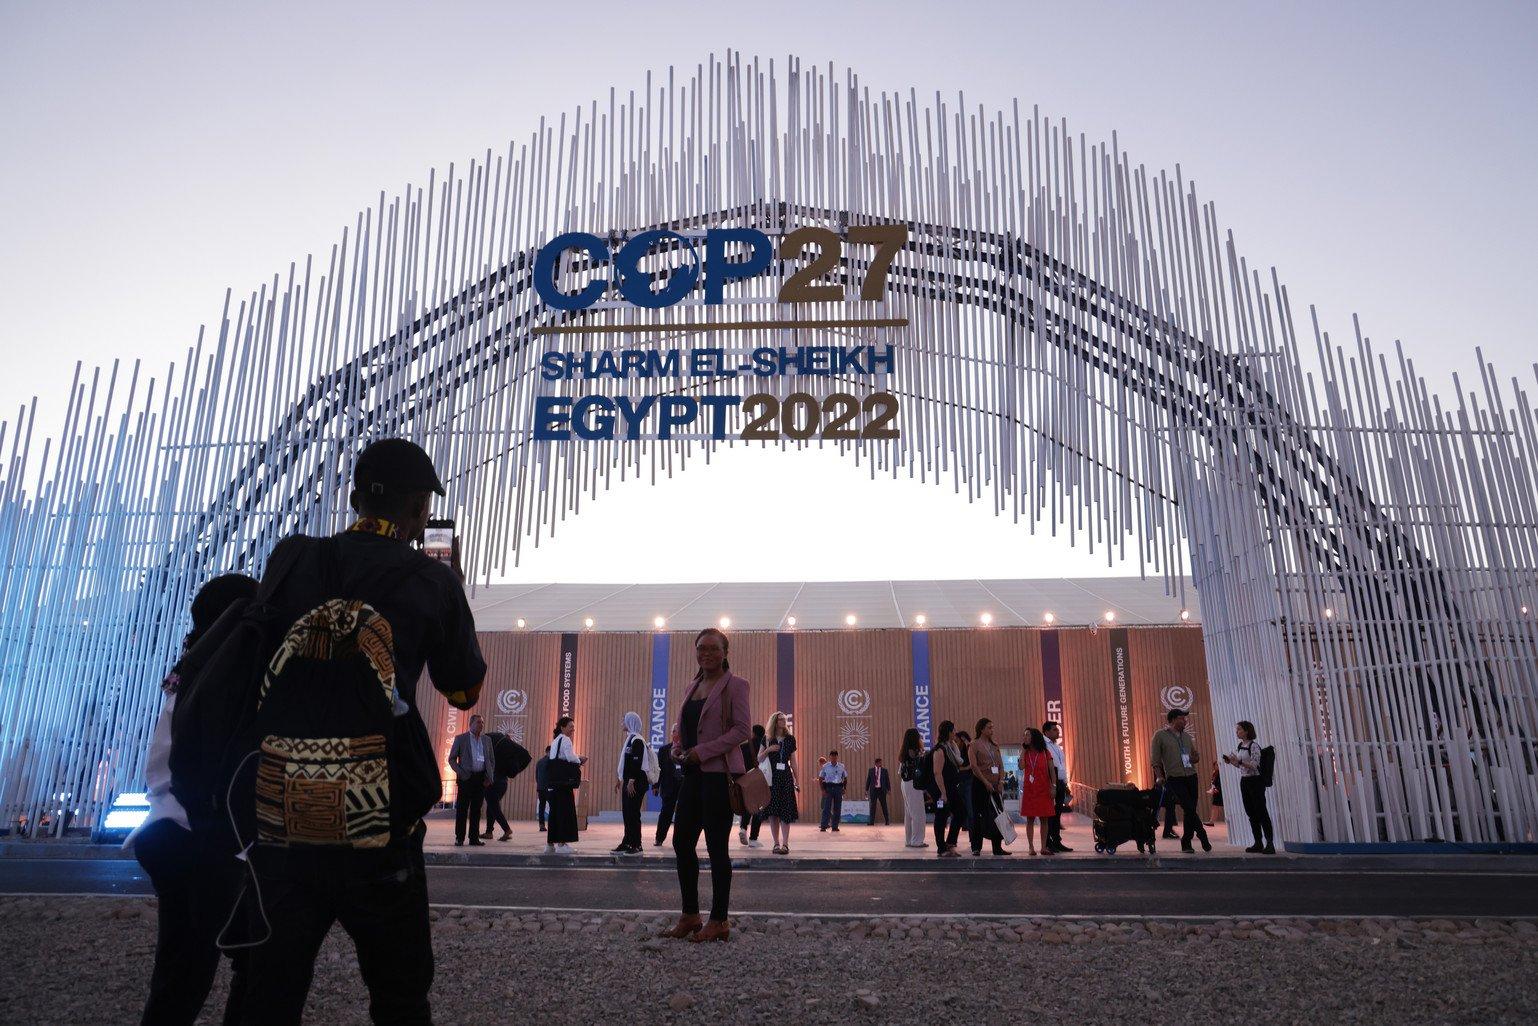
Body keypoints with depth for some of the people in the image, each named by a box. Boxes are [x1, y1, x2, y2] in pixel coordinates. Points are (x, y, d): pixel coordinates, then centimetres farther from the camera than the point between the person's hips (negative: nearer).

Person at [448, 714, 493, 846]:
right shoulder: (461, 739, 2)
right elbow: (452, 759, 2)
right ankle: (459, 838, 5)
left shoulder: (486, 740, 13)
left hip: (481, 778, 3)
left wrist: (489, 777, 5)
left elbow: (492, 760, 17)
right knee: (462, 808, -1)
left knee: (476, 809, 6)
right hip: (466, 777, -3)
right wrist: (461, 773, -9)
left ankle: (474, 837, 11)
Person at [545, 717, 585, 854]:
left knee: (555, 810, 11)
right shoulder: (565, 740, -8)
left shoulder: (555, 740, 21)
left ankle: (550, 843, 14)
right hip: (564, 779, -9)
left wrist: (578, 759, 13)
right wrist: (580, 760, 1)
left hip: (554, 780, 9)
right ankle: (562, 844, -7)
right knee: (566, 810, -6)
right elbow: (570, 757, -17)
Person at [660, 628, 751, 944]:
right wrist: (679, 747, 2)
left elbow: (743, 730, -14)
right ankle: (690, 915, 22)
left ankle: (719, 921, 10)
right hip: (693, 774, 7)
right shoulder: (693, 687, 16)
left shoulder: (735, 685, -5)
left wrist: (703, 751, -18)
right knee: (681, 841, 9)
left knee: (717, 846, -1)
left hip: (719, 773, -7)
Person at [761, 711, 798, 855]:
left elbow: (793, 761, 12)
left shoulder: (790, 739, 9)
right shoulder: (767, 738, 6)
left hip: (786, 776, 0)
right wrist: (768, 750, -10)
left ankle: (785, 843, -10)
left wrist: (797, 781, 9)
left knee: (785, 811, -8)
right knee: (772, 811, -3)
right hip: (771, 777, 0)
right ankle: (776, 843, 3)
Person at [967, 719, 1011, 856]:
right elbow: (974, 766, -12)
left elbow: (1001, 765, 11)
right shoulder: (974, 745, -4)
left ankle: (997, 847, 13)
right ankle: (976, 847, 6)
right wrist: (986, 782, -15)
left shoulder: (994, 746, 14)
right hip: (980, 785, -6)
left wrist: (1001, 781, -4)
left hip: (996, 785, 6)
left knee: (997, 815, 6)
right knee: (979, 816, -1)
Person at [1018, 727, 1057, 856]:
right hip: (1029, 790, 1)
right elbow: (1021, 767, -9)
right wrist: (1022, 750, -5)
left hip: (1043, 790, -1)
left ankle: (1044, 847, 8)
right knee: (1030, 819, 0)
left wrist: (1053, 787, -8)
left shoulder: (1045, 753, 4)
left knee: (1044, 819, 2)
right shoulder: (1025, 752, 8)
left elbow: (1052, 771, 1)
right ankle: (1031, 847, 4)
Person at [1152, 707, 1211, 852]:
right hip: (1174, 778, -5)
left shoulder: (1187, 737, 17)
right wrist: (1159, 777, -12)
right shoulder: (1160, 736, 0)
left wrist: (1194, 757, 0)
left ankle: (1186, 843, 14)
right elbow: (1156, 760, -1)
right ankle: (1203, 838, -3)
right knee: (1189, 808, -14)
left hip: (1191, 776, 5)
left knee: (1190, 810, 4)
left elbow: (1195, 758, 24)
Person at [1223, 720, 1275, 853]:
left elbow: (1254, 766, -18)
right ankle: (1258, 843, 16)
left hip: (1255, 781, -8)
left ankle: (1270, 844, -7)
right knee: (1251, 813, 10)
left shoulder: (1254, 746, -12)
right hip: (1244, 781, 8)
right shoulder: (1240, 746, 11)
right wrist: (1231, 761, 4)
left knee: (1261, 812, -9)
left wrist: (1239, 761, -25)